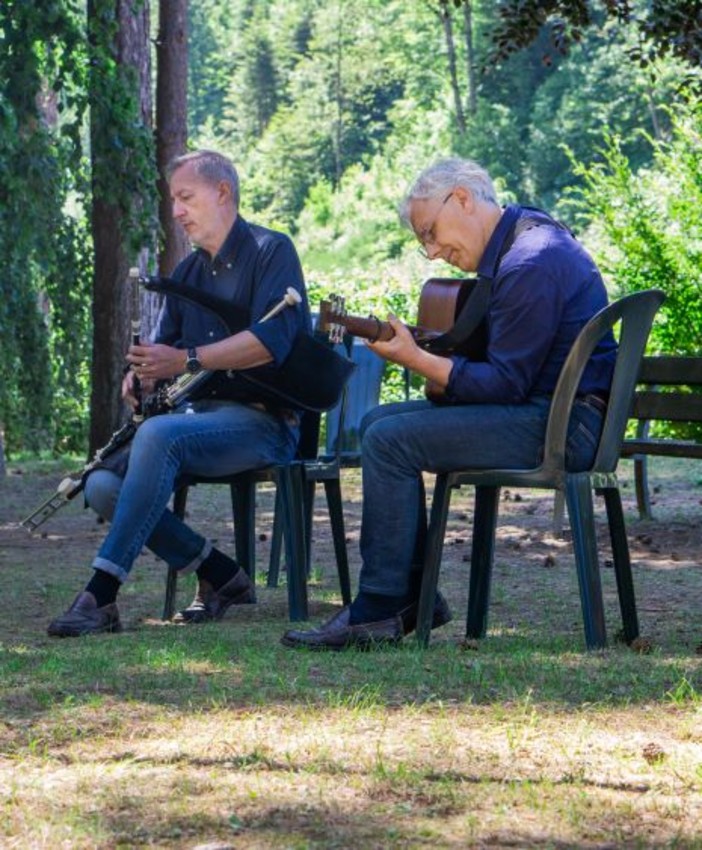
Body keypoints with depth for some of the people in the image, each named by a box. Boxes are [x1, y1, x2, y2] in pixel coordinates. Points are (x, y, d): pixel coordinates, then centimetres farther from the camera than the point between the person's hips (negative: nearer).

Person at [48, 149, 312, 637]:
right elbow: (165, 348, 19)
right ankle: (221, 576, -5)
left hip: (263, 420, -8)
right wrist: (145, 374, -6)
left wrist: (186, 360, -25)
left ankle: (101, 595, -38)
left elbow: (271, 340, -19)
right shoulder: (188, 273, 21)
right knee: (103, 484, -15)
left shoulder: (270, 251, -3)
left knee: (158, 435, -36)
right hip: (200, 414, 8)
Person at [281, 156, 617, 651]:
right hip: (544, 409, 11)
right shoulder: (517, 244, 15)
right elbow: (500, 359, 23)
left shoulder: (531, 263, -19)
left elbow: (505, 384, -20)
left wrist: (415, 360, -17)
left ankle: (379, 611, -13)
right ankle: (415, 597, 7)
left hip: (562, 425, -11)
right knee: (379, 423, 10)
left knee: (389, 441, -18)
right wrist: (419, 348, 8)